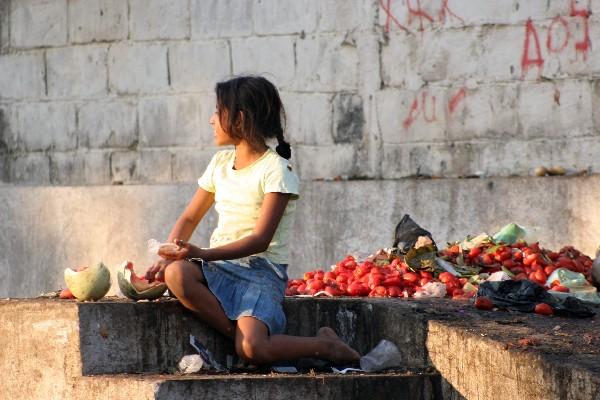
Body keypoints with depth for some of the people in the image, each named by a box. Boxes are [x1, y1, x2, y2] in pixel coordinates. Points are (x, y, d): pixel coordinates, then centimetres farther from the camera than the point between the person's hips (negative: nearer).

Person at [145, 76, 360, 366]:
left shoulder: (276, 170, -7)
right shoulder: (220, 163, 14)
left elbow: (260, 240, -16)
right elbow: (189, 218, 18)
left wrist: (202, 254, -28)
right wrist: (167, 257, -3)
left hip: (262, 269, -5)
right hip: (219, 267, 6)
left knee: (251, 349, -31)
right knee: (176, 273, -31)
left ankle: (324, 346, -3)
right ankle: (240, 333, -20)